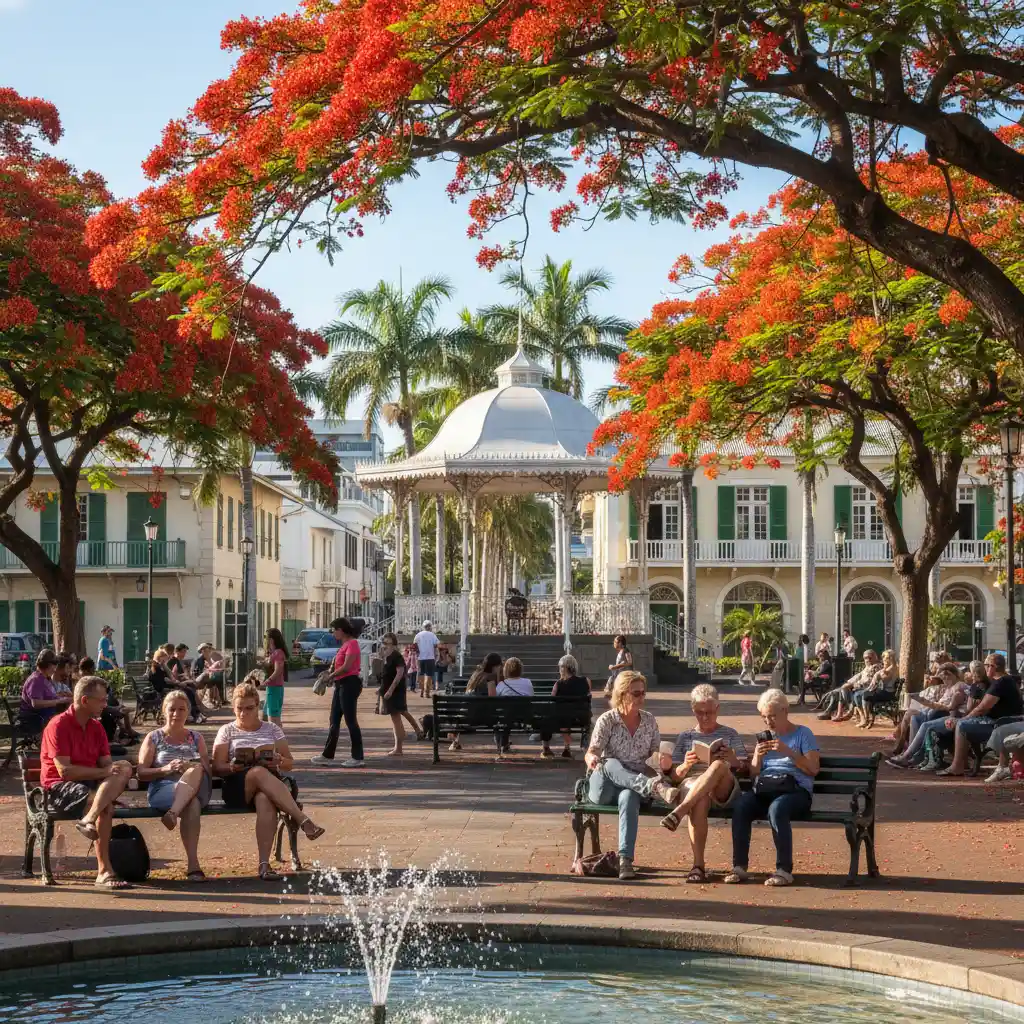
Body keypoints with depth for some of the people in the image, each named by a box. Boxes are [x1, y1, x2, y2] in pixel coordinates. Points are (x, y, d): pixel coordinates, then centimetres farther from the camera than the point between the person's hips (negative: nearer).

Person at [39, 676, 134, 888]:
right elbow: (64, 770, -19)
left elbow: (107, 763, 9)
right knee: (106, 806, -34)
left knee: (124, 769, -24)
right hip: (58, 789, -7)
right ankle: (104, 872, -32)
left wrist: (117, 770, -16)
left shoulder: (96, 728, 14)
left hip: (90, 783, 7)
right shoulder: (58, 725, -11)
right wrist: (103, 772, -18)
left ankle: (89, 820, -40)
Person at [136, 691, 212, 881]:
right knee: (192, 803, -41)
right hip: (162, 790, -2)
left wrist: (191, 768, -10)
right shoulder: (154, 738, 18)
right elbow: (141, 773, 8)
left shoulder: (196, 738, 25)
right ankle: (192, 864, -54)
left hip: (198, 789, 2)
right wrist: (165, 769, -12)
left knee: (196, 770, -37)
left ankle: (173, 813, -57)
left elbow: (208, 771, 15)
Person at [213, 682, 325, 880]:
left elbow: (289, 763, 16)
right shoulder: (227, 731, 19)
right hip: (237, 788, -1)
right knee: (259, 772, -38)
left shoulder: (272, 729, 22)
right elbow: (217, 767, 8)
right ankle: (303, 820, -48)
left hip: (271, 782, 1)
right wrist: (232, 768, -15)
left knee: (265, 799, -39)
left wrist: (279, 762, -8)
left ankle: (264, 863, -47)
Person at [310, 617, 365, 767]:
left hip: (349, 684, -10)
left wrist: (331, 676, -10)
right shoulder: (344, 645, 17)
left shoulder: (352, 643, -13)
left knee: (350, 721, -7)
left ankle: (358, 758, -2)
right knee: (334, 721, 12)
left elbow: (346, 667, -20)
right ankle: (327, 756, 17)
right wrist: (332, 670, 3)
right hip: (341, 685, 10)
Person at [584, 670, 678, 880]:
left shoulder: (649, 721, 9)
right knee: (610, 764, -38)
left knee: (629, 797, -38)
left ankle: (625, 859, -48)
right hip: (604, 785, -1)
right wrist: (592, 759, -34)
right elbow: (590, 753, -9)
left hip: (636, 784, 1)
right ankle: (657, 787, -55)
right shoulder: (607, 720, -2)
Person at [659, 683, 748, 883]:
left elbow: (744, 770, 12)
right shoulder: (685, 737, 22)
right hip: (692, 788, 0)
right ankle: (698, 865, -43)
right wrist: (685, 766, -9)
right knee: (699, 802, -40)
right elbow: (674, 777, 14)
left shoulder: (729, 734, 21)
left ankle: (679, 811, -45)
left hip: (725, 791, 0)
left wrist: (733, 761, -11)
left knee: (719, 766, -37)